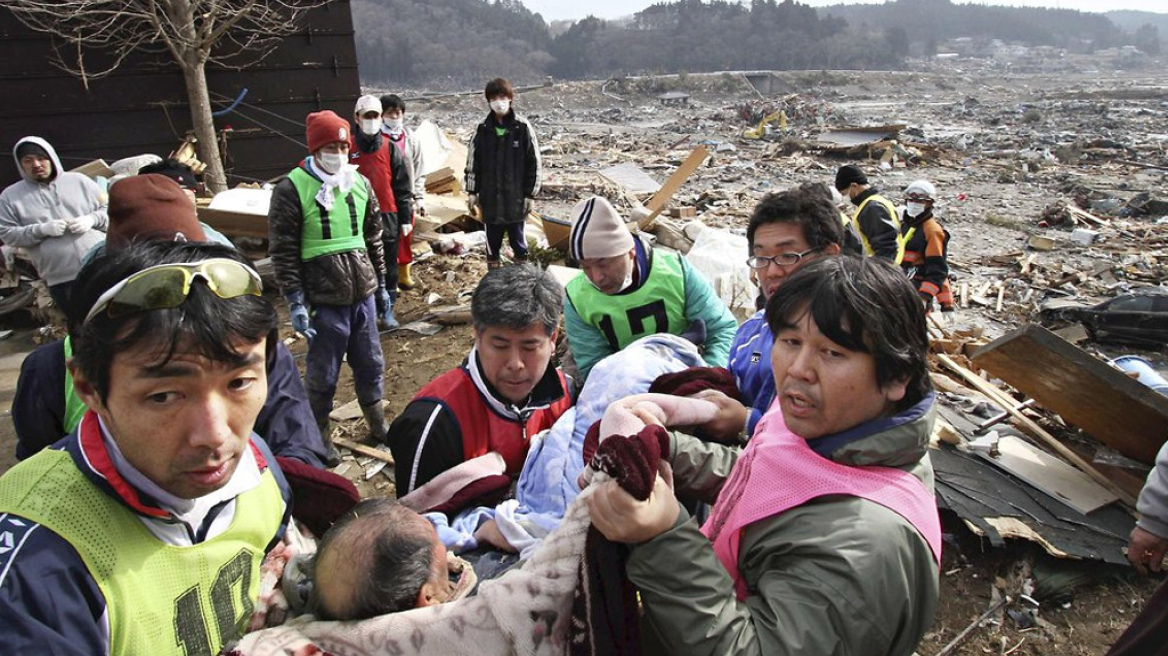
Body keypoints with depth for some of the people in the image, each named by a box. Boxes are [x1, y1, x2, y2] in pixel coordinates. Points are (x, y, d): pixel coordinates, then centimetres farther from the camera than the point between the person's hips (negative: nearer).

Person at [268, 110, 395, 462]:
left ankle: (376, 421, 36)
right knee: (323, 373, 8)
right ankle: (319, 433, 27)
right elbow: (283, 251, -8)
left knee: (370, 363, 17)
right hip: (324, 299, -5)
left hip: (363, 293, 5)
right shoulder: (291, 189, -9)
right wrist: (295, 302, -12)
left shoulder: (360, 183, 7)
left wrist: (381, 285, 16)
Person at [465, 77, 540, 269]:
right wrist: (472, 192, 6)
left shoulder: (523, 128, -6)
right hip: (490, 197, 3)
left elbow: (533, 163, -3)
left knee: (517, 238, 8)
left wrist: (530, 194, -4)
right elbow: (472, 162, 8)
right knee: (492, 240, 12)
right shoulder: (482, 129, 2)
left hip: (516, 197, -3)